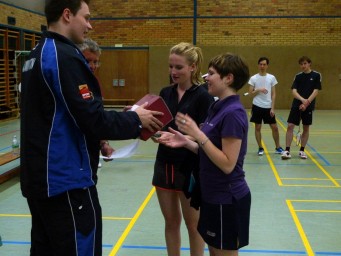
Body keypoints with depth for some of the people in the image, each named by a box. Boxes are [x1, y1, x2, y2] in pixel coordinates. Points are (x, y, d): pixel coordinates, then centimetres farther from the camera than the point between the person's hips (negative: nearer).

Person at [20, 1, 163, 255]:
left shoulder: (38, 55, 12)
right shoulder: (64, 56, -17)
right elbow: (92, 119, -21)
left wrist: (96, 139, 13)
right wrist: (135, 119, -6)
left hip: (40, 176, 9)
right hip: (66, 180, -9)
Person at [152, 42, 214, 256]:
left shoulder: (203, 96, -11)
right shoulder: (165, 93, 5)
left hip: (190, 168, -5)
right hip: (165, 165, 5)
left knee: (194, 225, 10)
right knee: (171, 222, 16)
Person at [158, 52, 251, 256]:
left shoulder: (233, 113, -21)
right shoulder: (219, 108, 8)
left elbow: (227, 164, -24)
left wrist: (198, 134, -24)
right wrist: (186, 142, -2)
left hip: (227, 199, -9)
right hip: (215, 196, 9)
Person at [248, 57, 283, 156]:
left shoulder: (272, 78, 3)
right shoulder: (253, 78, -1)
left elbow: (273, 94, 3)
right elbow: (250, 93, -1)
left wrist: (272, 108, -4)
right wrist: (259, 90, -19)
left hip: (268, 107, 1)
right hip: (257, 106, -1)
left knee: (274, 127, 3)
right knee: (257, 127, 4)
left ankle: (278, 147, 18)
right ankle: (260, 148, 16)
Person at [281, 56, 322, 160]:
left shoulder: (316, 75, -1)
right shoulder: (298, 76, 5)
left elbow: (316, 91, -6)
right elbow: (294, 91, -3)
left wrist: (307, 103, -16)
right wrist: (303, 100, -20)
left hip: (308, 106, -1)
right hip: (296, 105, 1)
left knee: (306, 128, 7)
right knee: (290, 126, -7)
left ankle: (302, 151, 18)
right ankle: (287, 150, -2)